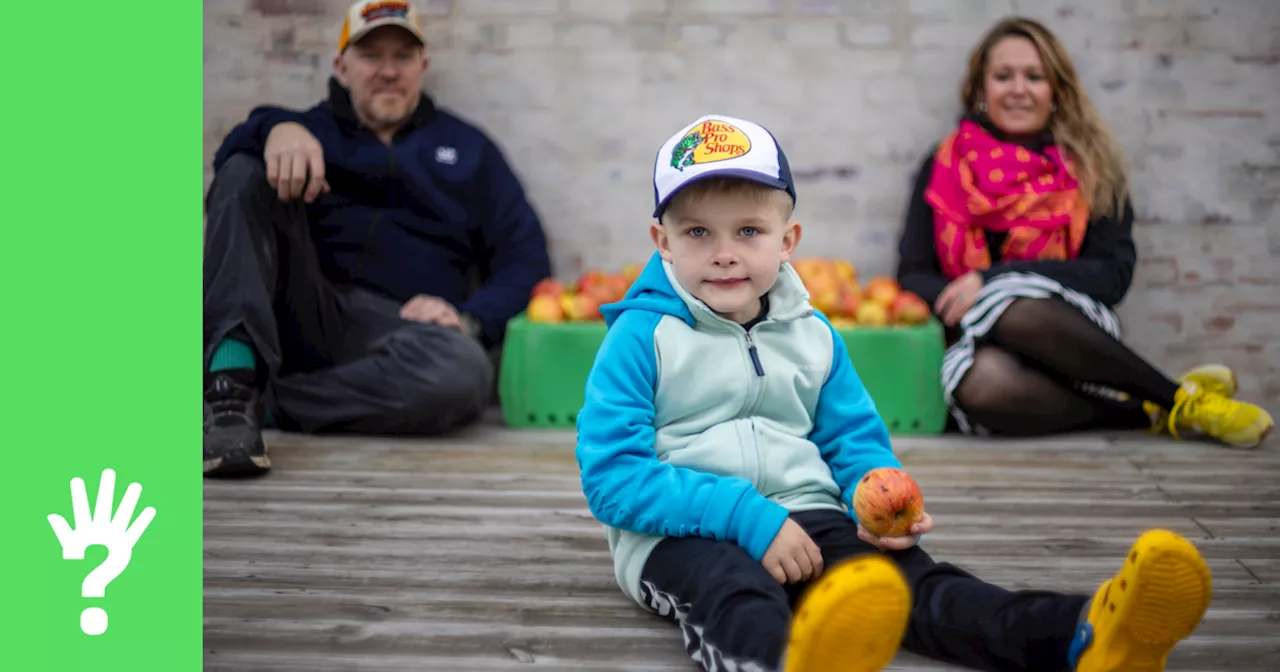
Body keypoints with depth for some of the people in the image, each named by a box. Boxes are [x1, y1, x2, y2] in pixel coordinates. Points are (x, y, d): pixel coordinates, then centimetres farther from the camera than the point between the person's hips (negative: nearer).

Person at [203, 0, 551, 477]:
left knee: (464, 370, -35)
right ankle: (232, 379, -36)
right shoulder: (311, 130, 22)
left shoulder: (466, 148, 22)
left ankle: (267, 398, -22)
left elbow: (526, 257, 12)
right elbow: (233, 149, -1)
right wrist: (277, 128, -26)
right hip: (302, 313, 1)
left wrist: (469, 317, -8)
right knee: (244, 174, -18)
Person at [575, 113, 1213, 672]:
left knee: (907, 571, -22)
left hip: (801, 521, 5)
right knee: (733, 586, -38)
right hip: (679, 537, -5)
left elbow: (854, 441, 20)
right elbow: (611, 475, -11)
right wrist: (747, 516, -20)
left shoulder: (813, 336, 13)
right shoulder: (641, 335, -4)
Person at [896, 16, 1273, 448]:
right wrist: (957, 302, -17)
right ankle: (1159, 408, -19)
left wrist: (997, 279, -14)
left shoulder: (1090, 167, 9)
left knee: (1017, 310, -37)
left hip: (1072, 331, 0)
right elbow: (913, 275, 6)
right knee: (983, 383, -37)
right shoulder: (945, 166, 10)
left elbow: (1114, 273, -2)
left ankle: (1175, 404, -20)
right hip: (980, 344, 1)